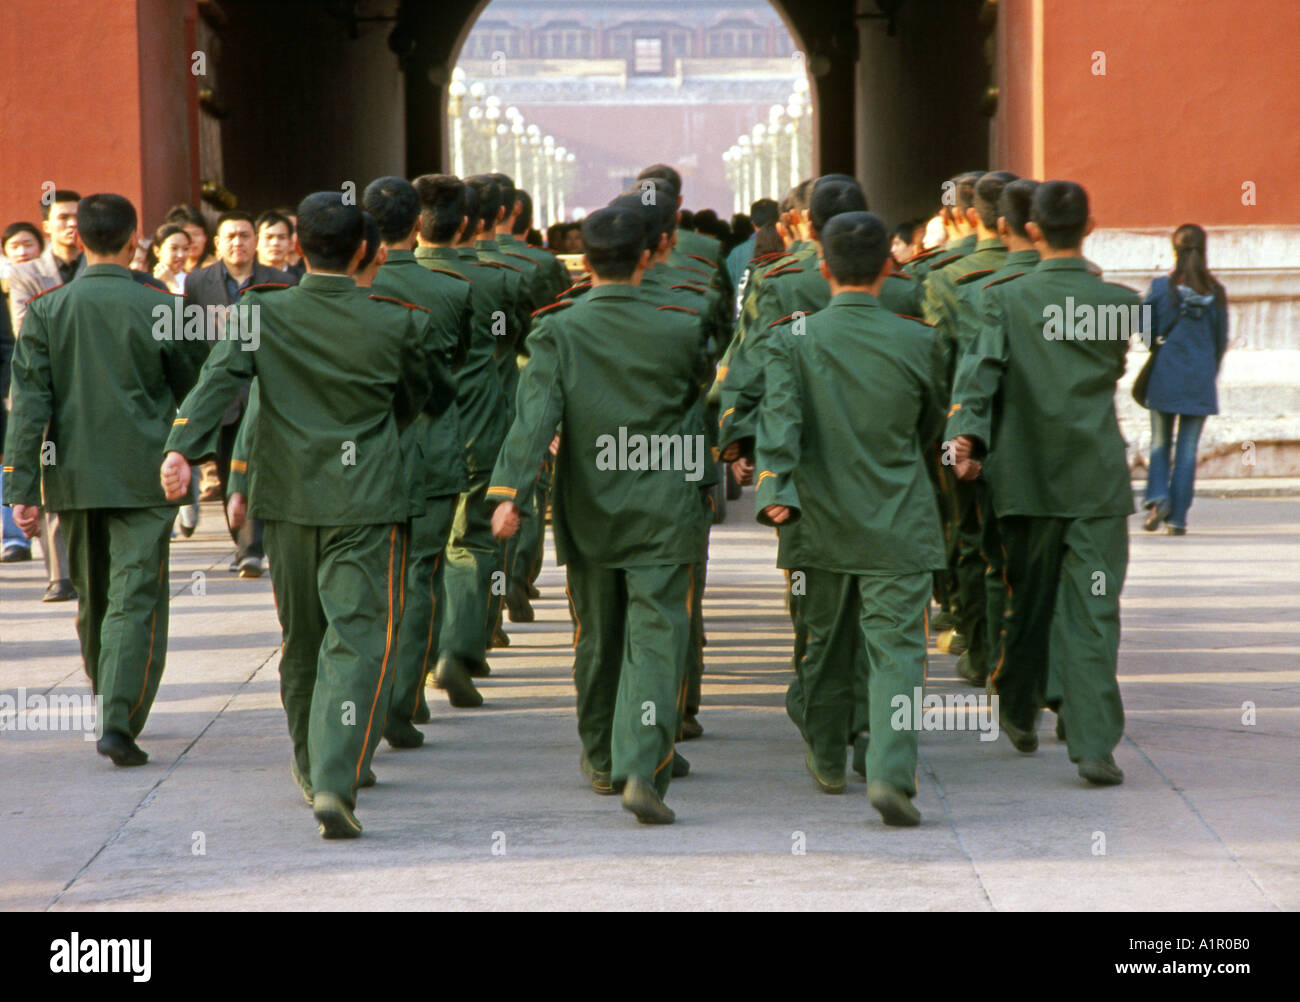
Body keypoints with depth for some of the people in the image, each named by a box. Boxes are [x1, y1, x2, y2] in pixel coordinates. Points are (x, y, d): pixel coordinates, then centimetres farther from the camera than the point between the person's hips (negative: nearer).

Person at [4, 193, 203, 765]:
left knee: (92, 600, 17)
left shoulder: (47, 310, -2)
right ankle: (119, 722, -16)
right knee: (137, 600, -3)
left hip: (74, 478, 3)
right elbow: (193, 391, 4)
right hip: (141, 477, -3)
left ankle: (113, 707, 32)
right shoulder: (158, 309, -7)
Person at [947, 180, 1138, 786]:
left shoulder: (1005, 299, -4)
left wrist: (967, 436, -22)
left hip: (1027, 478, 1)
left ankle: (1018, 711, 35)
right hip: (1097, 477, -1)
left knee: (1029, 599, 18)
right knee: (1092, 610, -2)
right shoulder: (1120, 303, -3)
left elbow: (981, 370, -16)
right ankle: (1094, 744, -10)